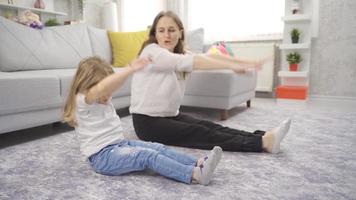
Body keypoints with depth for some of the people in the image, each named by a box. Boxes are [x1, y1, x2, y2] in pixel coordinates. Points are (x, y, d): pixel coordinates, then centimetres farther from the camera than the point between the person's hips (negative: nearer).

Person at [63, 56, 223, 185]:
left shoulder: (102, 100, 14)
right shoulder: (82, 101, -15)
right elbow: (102, 87, -33)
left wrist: (131, 68, -15)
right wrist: (130, 69, -41)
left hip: (120, 144, 9)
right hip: (103, 156, -9)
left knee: (159, 148, -8)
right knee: (149, 155, -25)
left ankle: (198, 164, -16)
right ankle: (196, 175, -33)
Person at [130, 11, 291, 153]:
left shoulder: (179, 54, 9)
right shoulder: (151, 51, -16)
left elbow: (207, 56, -7)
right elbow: (190, 62, -30)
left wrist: (246, 62, -20)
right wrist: (232, 66, -37)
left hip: (171, 115, 7)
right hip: (147, 121, -7)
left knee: (209, 127, -14)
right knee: (200, 133, -20)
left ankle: (262, 138, -25)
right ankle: (261, 143, -29)